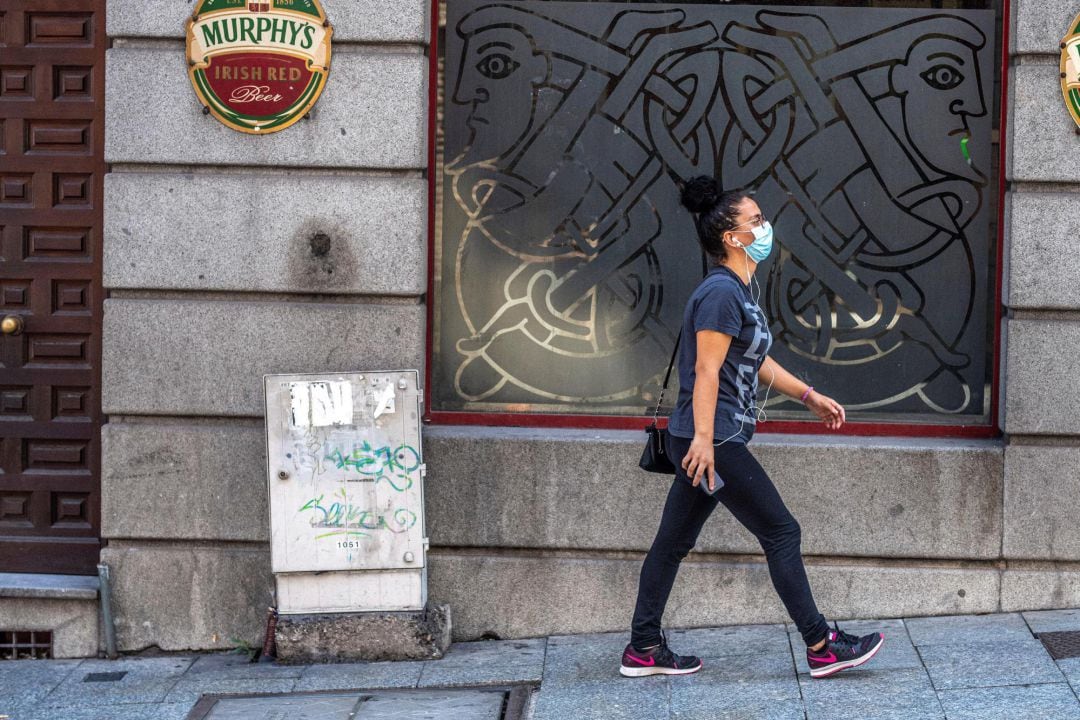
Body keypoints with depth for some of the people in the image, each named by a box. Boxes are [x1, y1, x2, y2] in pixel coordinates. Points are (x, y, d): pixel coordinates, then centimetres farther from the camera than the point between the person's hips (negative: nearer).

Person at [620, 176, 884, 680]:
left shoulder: (741, 289, 16)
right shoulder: (721, 292, -16)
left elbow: (755, 360, 26)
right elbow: (707, 370, -21)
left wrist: (809, 396, 27)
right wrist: (704, 438, -26)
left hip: (706, 442, 10)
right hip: (710, 441, -10)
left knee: (674, 541, 12)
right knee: (782, 533, -3)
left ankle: (643, 650, 17)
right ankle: (821, 647, 5)